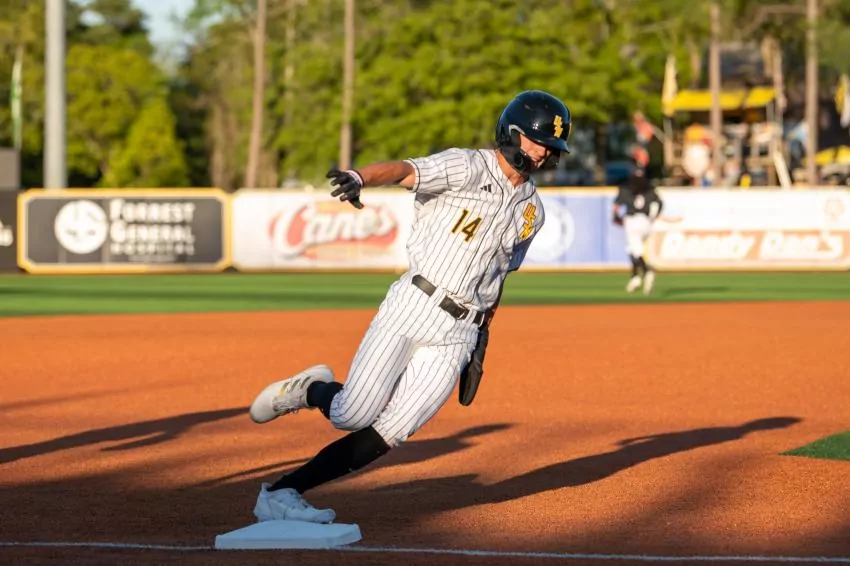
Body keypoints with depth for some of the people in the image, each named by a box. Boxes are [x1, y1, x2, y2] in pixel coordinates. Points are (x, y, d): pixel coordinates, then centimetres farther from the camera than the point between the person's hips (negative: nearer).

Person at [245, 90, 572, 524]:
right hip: (412, 306, -5)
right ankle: (307, 391, 20)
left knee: (389, 433, -10)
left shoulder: (531, 211, 15)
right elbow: (403, 170, -22)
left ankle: (282, 492, -4)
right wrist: (360, 178, -45)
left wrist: (481, 342, 20)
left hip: (457, 337, 5)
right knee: (352, 416, -14)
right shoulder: (468, 168, -5)